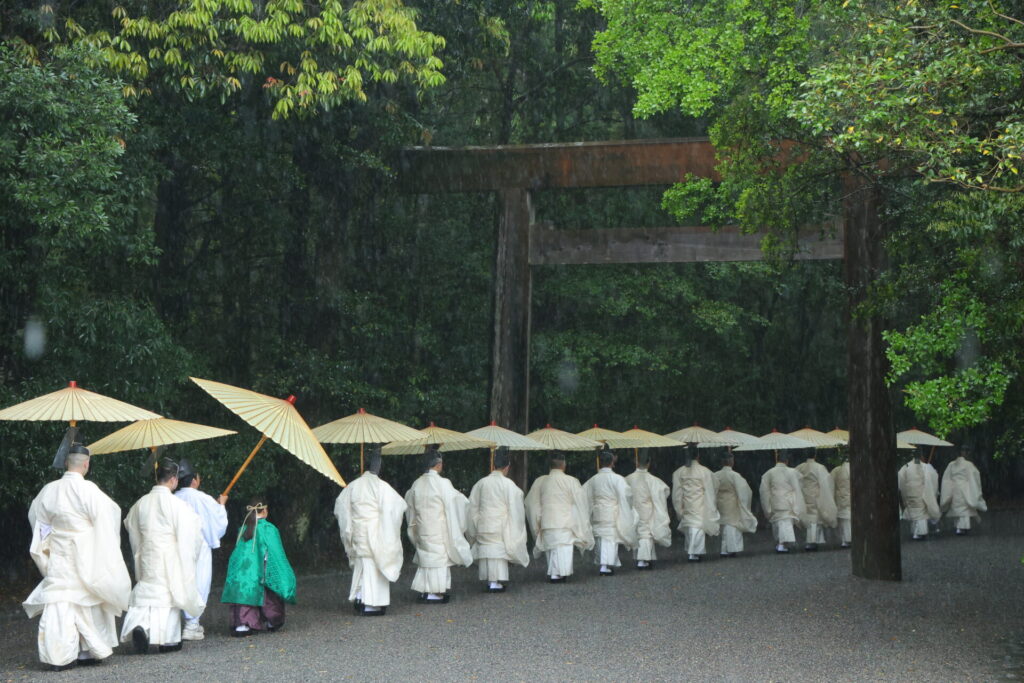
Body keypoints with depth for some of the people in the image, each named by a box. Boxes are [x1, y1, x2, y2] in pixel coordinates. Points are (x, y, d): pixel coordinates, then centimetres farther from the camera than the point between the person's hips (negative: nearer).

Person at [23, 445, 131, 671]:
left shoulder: (49, 490, 0)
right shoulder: (89, 491, -15)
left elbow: (35, 514, 16)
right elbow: (111, 513, -10)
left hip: (58, 557, 3)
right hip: (86, 558, -3)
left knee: (59, 604, 2)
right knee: (89, 602, 12)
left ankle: (59, 656, -5)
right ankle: (88, 651, 19)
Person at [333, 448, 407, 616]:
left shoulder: (352, 486, 2)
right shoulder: (382, 486, -11)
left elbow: (340, 507, 8)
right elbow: (398, 505, -10)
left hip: (358, 532, 4)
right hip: (376, 533, -4)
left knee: (361, 565, 14)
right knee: (376, 566, 1)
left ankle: (359, 599, 10)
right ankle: (373, 604, 1)